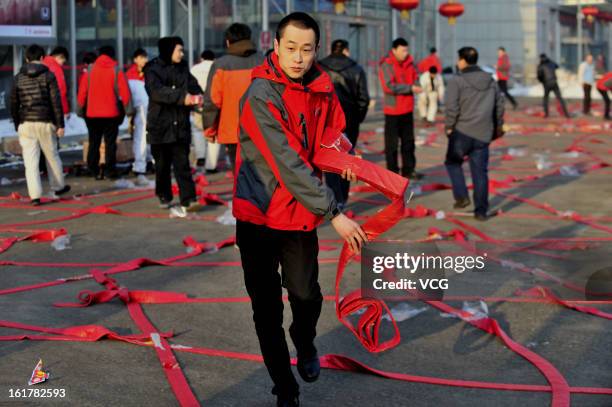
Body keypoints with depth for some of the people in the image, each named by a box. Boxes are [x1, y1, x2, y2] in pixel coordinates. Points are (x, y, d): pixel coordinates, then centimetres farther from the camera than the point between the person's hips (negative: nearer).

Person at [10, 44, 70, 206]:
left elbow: (13, 104, 9)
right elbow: (56, 102, -7)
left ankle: (35, 195, -7)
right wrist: (60, 124, -5)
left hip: (26, 124, 1)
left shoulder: (18, 78, 6)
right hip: (45, 122, -1)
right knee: (52, 155, 16)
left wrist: (17, 125, 18)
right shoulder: (48, 75, -2)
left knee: (30, 160, 0)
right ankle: (58, 186, 31)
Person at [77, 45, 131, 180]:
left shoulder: (89, 71, 0)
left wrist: (83, 108, 12)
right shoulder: (117, 71, -4)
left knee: (94, 143, 11)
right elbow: (125, 93, -8)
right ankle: (110, 170, 1)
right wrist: (122, 108, 4)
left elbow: (82, 93, 0)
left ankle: (94, 170, 10)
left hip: (92, 113, 2)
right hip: (112, 113, -2)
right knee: (110, 143, 5)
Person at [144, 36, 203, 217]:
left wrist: (197, 97, -20)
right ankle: (164, 197, 26)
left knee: (182, 163, -6)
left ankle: (188, 200, -13)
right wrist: (181, 97, -31)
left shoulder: (183, 69, 11)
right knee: (162, 164, 9)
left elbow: (194, 86, 5)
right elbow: (157, 91, -19)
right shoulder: (153, 70, -4)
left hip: (181, 125, 2)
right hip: (160, 125, -2)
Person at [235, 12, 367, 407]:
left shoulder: (322, 88, -1)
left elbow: (333, 130, 21)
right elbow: (288, 164, -25)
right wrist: (334, 212, -26)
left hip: (301, 213, 4)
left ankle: (305, 344, 33)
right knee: (267, 309, 3)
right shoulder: (261, 97, -20)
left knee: (306, 295, -1)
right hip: (259, 214, -4)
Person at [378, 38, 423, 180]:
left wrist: (416, 86, -8)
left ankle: (409, 170, 22)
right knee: (392, 143, 0)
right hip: (392, 110, -7)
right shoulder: (386, 65, -12)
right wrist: (410, 88, -23)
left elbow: (415, 79, 16)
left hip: (407, 109, 7)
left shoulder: (409, 63, 7)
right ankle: (392, 172, 7)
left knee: (409, 141, 13)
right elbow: (389, 86, -21)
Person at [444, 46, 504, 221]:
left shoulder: (457, 81, -8)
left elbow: (452, 107, -14)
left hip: (462, 132, -4)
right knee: (480, 171, 8)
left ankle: (461, 196, 5)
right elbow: (499, 104, 15)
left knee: (453, 162, 19)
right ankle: (481, 211, 9)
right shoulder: (490, 81, 11)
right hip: (483, 135, 4)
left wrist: (449, 127, -2)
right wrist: (498, 127, 24)